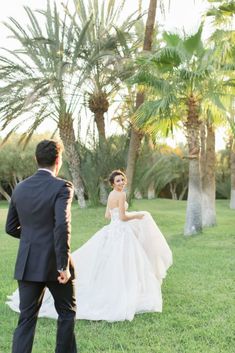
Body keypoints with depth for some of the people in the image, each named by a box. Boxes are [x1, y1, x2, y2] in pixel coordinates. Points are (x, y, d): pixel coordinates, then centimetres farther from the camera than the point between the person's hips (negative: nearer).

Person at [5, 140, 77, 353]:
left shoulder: (20, 188, 5)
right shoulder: (62, 187, -13)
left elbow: (11, 228, 11)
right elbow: (62, 226, -24)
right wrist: (64, 265, -19)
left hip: (27, 264, 4)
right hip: (54, 264, -4)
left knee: (27, 318, 9)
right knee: (67, 312, 17)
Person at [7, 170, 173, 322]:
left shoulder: (111, 195, 12)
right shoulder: (121, 194, -14)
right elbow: (123, 217, -17)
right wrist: (137, 216, -2)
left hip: (111, 231, 9)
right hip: (121, 234, -9)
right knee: (121, 268, -4)